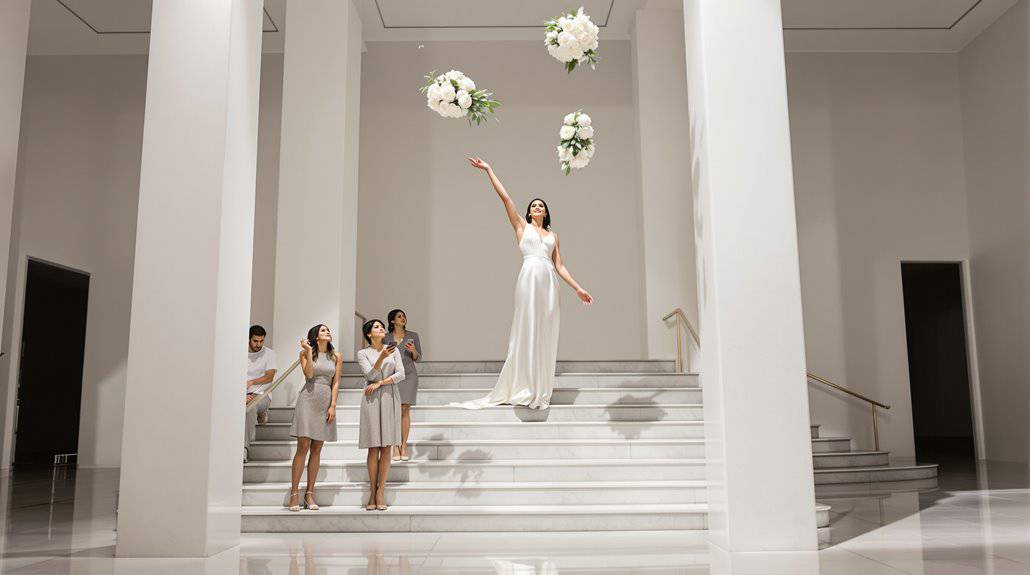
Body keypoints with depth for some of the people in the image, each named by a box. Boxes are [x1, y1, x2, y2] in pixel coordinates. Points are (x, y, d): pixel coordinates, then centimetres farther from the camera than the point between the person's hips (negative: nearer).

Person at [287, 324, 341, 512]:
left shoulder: (336, 357, 10)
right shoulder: (306, 352, 4)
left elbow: (336, 383, 6)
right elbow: (309, 374, -11)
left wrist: (333, 406, -2)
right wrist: (308, 350, -12)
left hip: (326, 401, 3)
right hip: (308, 399, -3)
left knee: (316, 449, 4)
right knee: (303, 447, -8)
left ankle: (309, 493, 9)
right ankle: (294, 494, -3)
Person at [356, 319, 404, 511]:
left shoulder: (394, 350, 9)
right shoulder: (363, 353, 4)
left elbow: (401, 375, 1)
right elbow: (370, 375, -10)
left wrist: (379, 383, -8)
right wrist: (382, 357, -23)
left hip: (390, 398, 2)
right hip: (372, 400, -2)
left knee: (386, 447, -1)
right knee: (373, 448, -3)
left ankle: (380, 492, 3)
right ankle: (372, 492, 5)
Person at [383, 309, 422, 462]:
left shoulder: (413, 336, 9)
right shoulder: (386, 338, 9)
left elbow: (418, 358, 11)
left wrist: (413, 350, -9)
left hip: (408, 375, 0)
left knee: (405, 410, -5)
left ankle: (404, 446, 0)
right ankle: (395, 447, 0)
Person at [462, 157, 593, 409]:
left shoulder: (553, 235, 22)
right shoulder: (521, 226, 15)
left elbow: (560, 266, 18)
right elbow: (505, 197, 10)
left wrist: (578, 288, 10)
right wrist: (489, 170, 10)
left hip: (549, 281, 3)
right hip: (529, 277, -3)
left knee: (545, 333, 2)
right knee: (527, 331, -5)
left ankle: (541, 390, 8)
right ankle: (524, 388, -1)